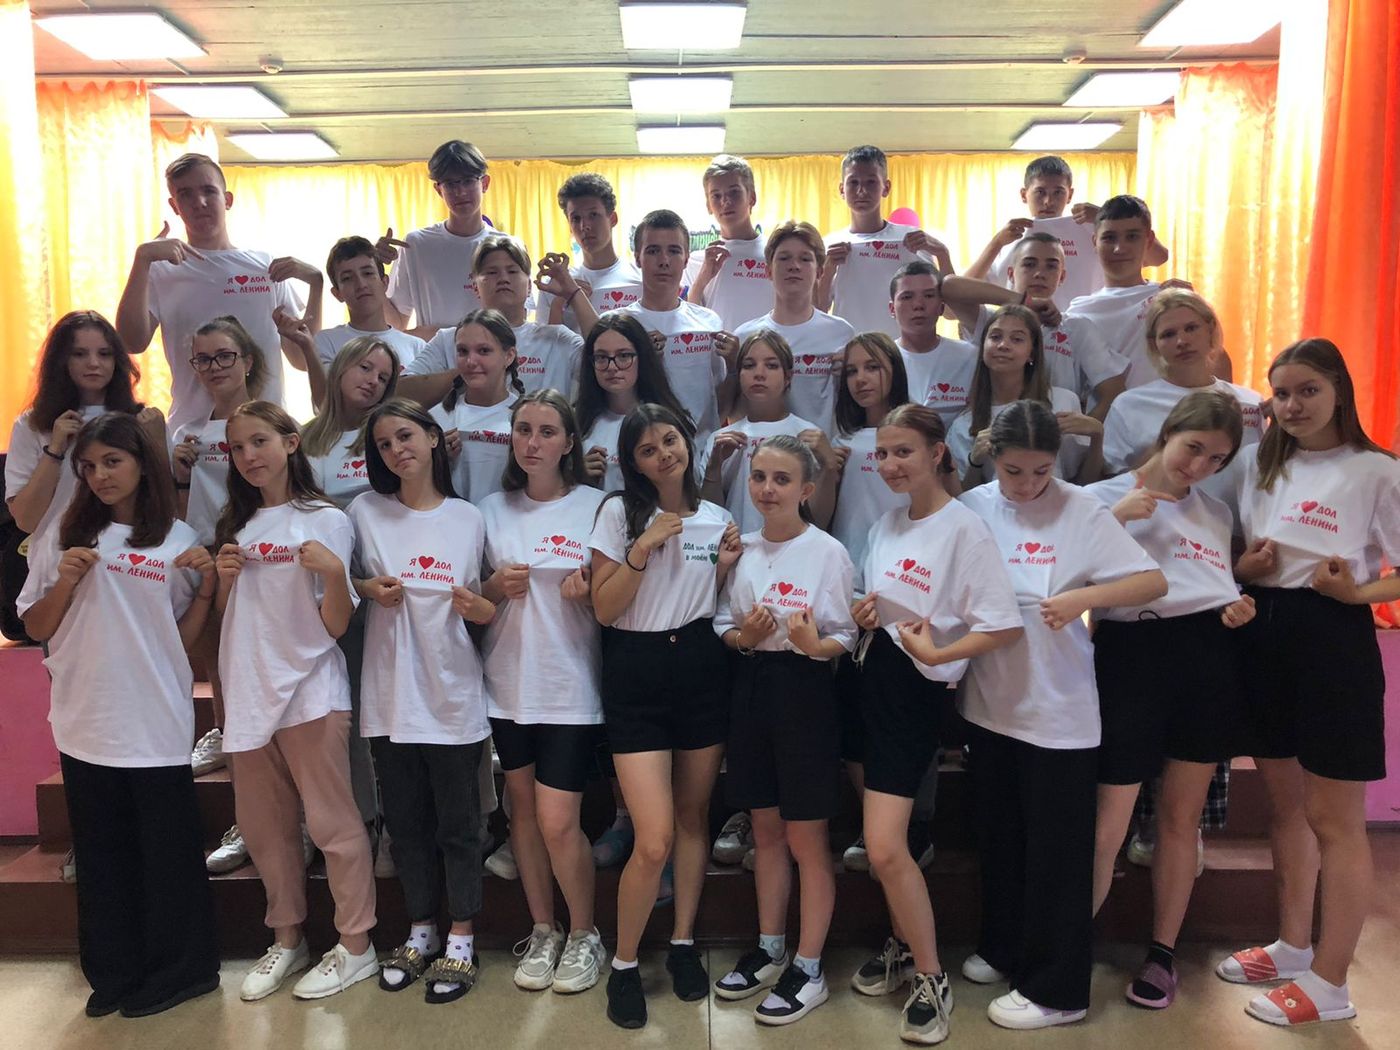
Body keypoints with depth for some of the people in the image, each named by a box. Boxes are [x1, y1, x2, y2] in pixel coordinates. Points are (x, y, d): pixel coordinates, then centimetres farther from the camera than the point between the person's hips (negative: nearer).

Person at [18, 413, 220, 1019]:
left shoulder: (179, 540, 1)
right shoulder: (65, 536, 4)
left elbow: (185, 638, 3)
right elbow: (35, 629, 6)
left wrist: (207, 582, -12)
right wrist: (65, 581, -10)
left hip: (157, 726, -2)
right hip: (85, 723, 2)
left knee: (168, 852, 5)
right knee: (101, 853, 13)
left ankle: (177, 969, 22)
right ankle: (114, 973, 28)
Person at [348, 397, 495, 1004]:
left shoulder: (468, 518, 1)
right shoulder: (365, 511, 2)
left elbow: (484, 603, 8)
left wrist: (481, 609, -14)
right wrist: (368, 588, -9)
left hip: (451, 694, -1)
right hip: (389, 693, 2)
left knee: (457, 822, 6)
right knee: (406, 821, 14)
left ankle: (460, 942, 22)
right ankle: (420, 932, 31)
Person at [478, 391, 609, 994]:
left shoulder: (597, 507, -3)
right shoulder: (492, 509, 6)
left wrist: (587, 592, -17)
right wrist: (496, 587, -8)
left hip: (571, 686, -3)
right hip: (508, 683, 3)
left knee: (557, 822, -4)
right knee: (524, 812, 12)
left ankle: (584, 935, 20)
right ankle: (542, 932, 32)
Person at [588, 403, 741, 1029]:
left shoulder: (716, 518, 8)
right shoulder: (619, 512, -4)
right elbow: (604, 609, -9)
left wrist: (727, 567, -3)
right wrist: (646, 546, -18)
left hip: (702, 671, 4)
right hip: (636, 678, -4)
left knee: (693, 816, 13)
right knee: (654, 841, -8)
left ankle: (683, 943, 33)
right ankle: (623, 965, 15)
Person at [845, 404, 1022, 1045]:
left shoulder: (964, 529, -13)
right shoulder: (887, 521, 10)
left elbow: (1005, 627, -18)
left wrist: (936, 652, -25)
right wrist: (860, 613, -1)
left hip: (914, 692, -7)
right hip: (866, 679, 7)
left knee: (885, 848, -8)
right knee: (880, 840, 14)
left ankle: (930, 979, 12)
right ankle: (903, 946, 35)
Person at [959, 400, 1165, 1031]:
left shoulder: (1081, 511, -9)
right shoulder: (970, 510, 0)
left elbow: (1155, 582, -13)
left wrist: (1083, 598, -28)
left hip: (1059, 709, -4)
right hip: (991, 701, 4)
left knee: (1057, 850, 5)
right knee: (998, 836, 18)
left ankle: (1056, 990, 20)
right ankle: (1004, 948, 39)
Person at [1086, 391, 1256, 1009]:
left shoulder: (1216, 513, 17)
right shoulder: (1103, 498, 1)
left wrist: (1237, 609, 4)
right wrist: (1116, 518, -17)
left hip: (1207, 657, 5)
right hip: (1131, 656, -5)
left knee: (1181, 818, 11)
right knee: (1108, 828, -6)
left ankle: (1163, 952, 27)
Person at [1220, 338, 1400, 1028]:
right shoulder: (1262, 468, 10)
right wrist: (1246, 567, -6)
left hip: (1333, 639, -6)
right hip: (1263, 636, 6)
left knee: (1333, 819, 2)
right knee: (1285, 804, 16)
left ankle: (1329, 984, 15)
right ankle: (1293, 946, 32)